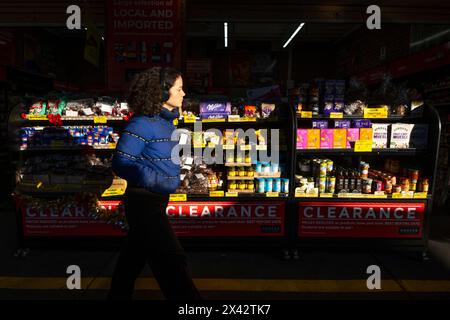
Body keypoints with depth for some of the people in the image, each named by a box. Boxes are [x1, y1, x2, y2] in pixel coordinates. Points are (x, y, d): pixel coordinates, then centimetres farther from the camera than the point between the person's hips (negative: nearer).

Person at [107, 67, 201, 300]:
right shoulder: (143, 123, -19)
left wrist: (173, 179, 9)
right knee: (172, 261, -3)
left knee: (134, 255, 22)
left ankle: (118, 295, 40)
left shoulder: (167, 121, 8)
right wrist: (156, 181, -26)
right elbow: (120, 163, -20)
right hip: (144, 201, -9)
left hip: (156, 200, 9)